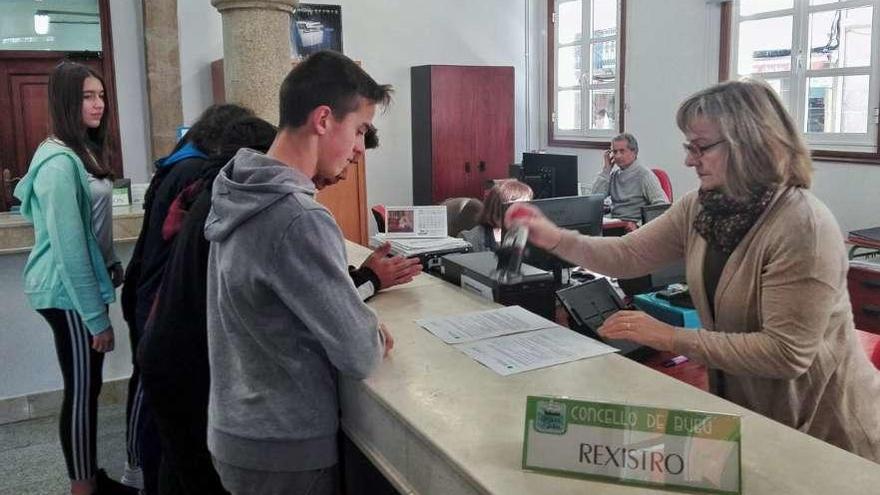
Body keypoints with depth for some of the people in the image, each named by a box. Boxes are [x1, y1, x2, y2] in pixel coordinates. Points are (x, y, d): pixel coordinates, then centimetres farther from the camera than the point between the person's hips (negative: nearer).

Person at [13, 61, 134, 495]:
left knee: (88, 386, 16)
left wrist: (114, 268, 15)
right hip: (69, 294, -9)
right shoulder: (59, 162, -20)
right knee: (82, 390, 1)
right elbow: (69, 246, -22)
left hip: (84, 285, 9)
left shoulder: (84, 151, 11)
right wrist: (97, 317, -20)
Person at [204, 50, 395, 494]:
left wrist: (360, 280, -1)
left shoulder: (236, 193, 0)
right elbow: (360, 357, -22)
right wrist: (373, 339, -2)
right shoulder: (299, 220, -28)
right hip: (284, 452, -8)